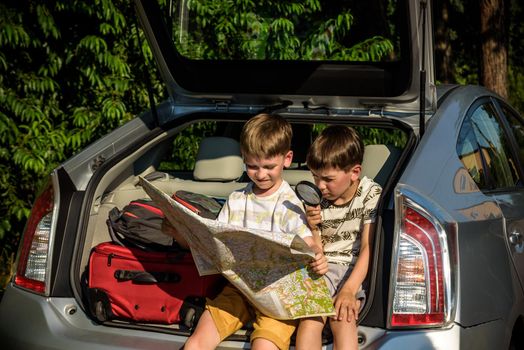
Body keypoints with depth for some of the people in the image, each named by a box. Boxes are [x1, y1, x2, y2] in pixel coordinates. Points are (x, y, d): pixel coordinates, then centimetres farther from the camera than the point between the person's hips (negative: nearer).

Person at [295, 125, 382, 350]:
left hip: (356, 270, -2)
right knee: (310, 319, -27)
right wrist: (312, 228, -14)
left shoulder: (372, 194, -3)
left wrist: (348, 290, -22)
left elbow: (368, 247, -9)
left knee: (343, 320, -30)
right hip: (324, 269, 2)